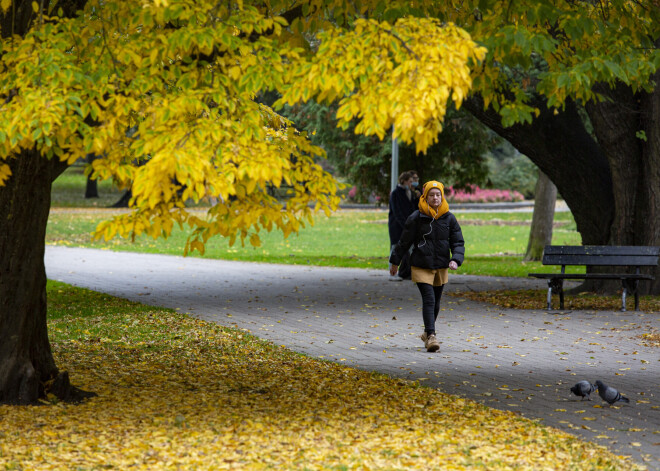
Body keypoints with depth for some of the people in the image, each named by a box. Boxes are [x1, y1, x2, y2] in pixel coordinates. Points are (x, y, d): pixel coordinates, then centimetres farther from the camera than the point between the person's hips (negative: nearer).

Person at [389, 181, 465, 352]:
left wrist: (456, 260, -13)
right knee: (428, 299, -16)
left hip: (441, 267, 3)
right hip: (421, 266, -3)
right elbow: (404, 242, 3)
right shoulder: (416, 218, -6)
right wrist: (395, 262, 8)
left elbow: (458, 242, 4)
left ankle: (428, 333, 33)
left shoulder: (449, 218, 2)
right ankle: (431, 336, -20)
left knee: (436, 302, 13)